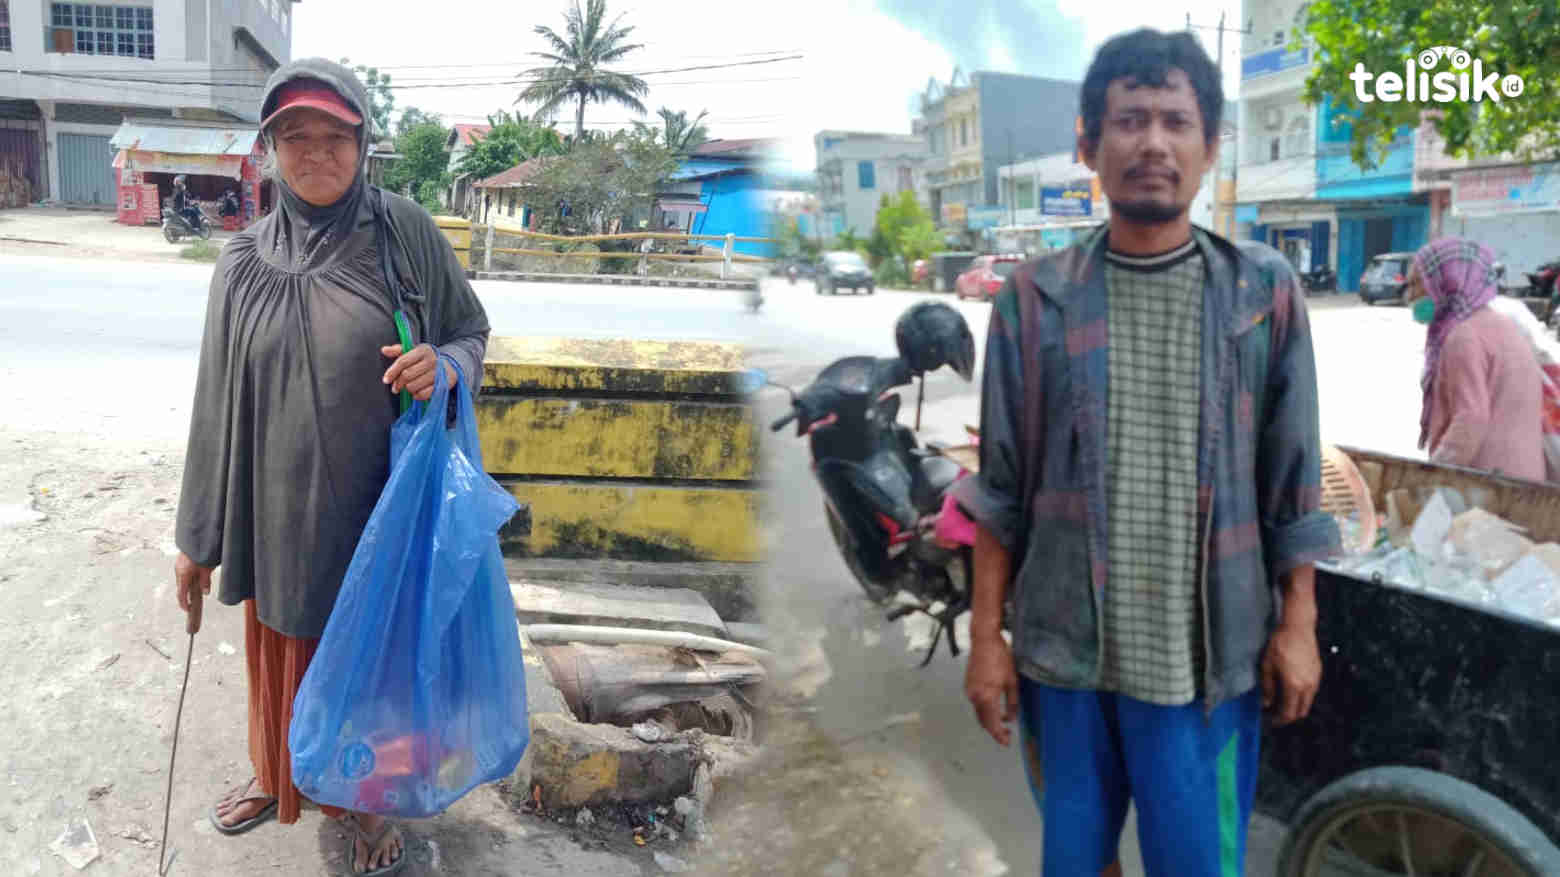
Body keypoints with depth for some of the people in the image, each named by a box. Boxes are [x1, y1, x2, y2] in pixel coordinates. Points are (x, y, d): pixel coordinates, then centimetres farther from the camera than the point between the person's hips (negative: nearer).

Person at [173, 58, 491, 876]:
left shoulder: (404, 232, -8)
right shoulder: (244, 263, -1)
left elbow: (470, 328, 3)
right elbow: (219, 404, 3)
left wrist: (445, 365, -22)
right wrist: (196, 538, 5)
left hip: (377, 503, -2)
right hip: (281, 508, 2)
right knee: (282, 648, 21)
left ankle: (369, 799, 39)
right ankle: (280, 771, 49)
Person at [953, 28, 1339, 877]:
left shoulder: (1266, 292, 0)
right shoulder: (1034, 298, -2)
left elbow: (1293, 482, 3)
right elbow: (1001, 489, 0)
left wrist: (1298, 625, 1)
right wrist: (986, 634, -1)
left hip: (1208, 654, 0)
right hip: (1063, 648, 1)